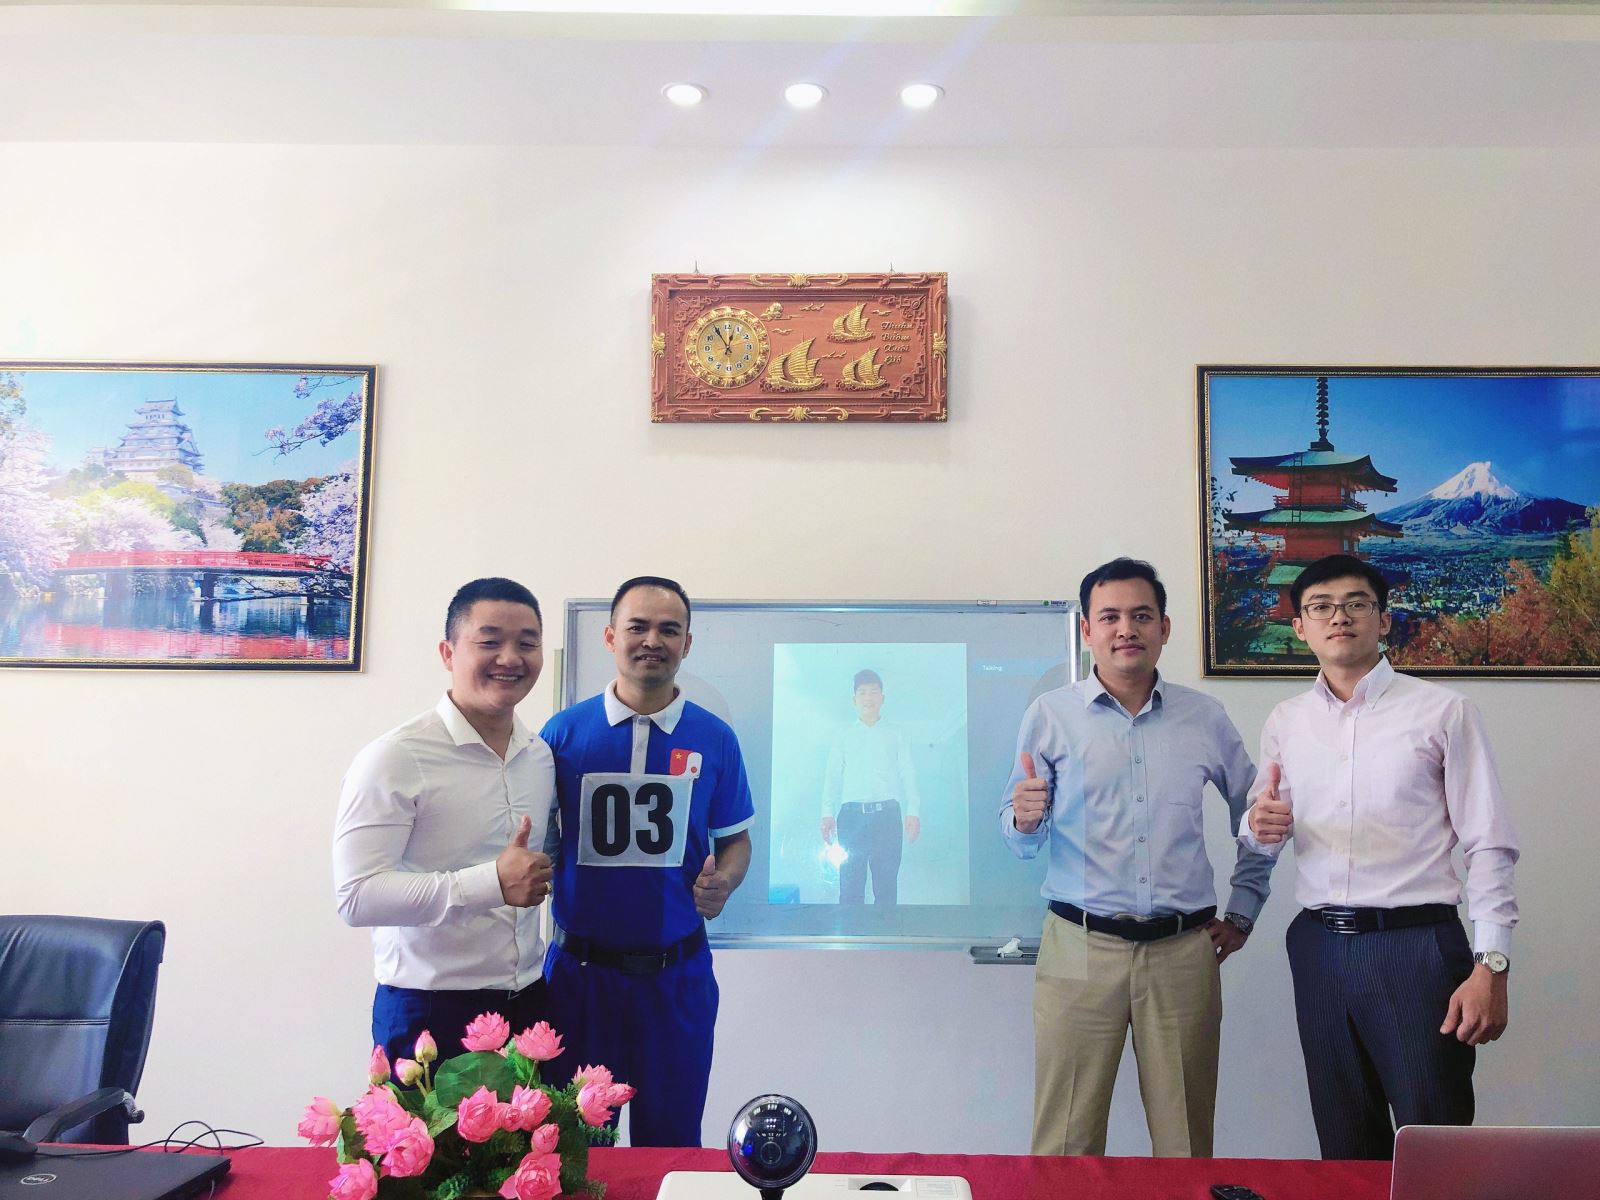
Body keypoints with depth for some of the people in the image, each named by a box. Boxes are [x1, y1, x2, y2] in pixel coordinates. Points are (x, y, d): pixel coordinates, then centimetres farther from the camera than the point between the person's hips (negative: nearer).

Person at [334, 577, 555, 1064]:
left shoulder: (542, 756, 8)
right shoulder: (395, 759, -13)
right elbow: (356, 895, -20)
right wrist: (493, 883, -26)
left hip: (529, 1002, 6)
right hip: (429, 1012, -6)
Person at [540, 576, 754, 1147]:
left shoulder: (714, 739, 0)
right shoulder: (564, 731, -2)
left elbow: (735, 839, 10)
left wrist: (723, 881, -9)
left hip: (677, 971, 1)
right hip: (579, 966, 0)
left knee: (670, 1141, 15)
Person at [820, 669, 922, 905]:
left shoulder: (895, 735, 15)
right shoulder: (844, 737, 16)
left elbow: (908, 775, 8)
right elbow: (832, 776, 10)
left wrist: (913, 811, -6)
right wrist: (827, 813, -4)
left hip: (887, 814, 0)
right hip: (852, 815, 0)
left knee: (887, 887, -2)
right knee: (850, 888, -5)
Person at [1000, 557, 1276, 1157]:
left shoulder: (1205, 718, 7)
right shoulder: (1050, 714, 1)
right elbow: (1019, 842, 2)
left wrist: (1242, 912, 15)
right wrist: (1025, 819, -20)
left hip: (1184, 951, 2)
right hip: (1080, 948, -2)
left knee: (1186, 1139, 10)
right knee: (1066, 1140, 2)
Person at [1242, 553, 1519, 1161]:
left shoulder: (1442, 712, -2)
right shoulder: (1285, 723, 9)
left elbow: (1489, 846, -4)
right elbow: (1260, 837, 15)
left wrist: (1491, 967, -11)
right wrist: (1260, 828, -9)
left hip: (1418, 944, -3)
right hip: (1319, 945, 4)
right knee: (1345, 1144, 13)